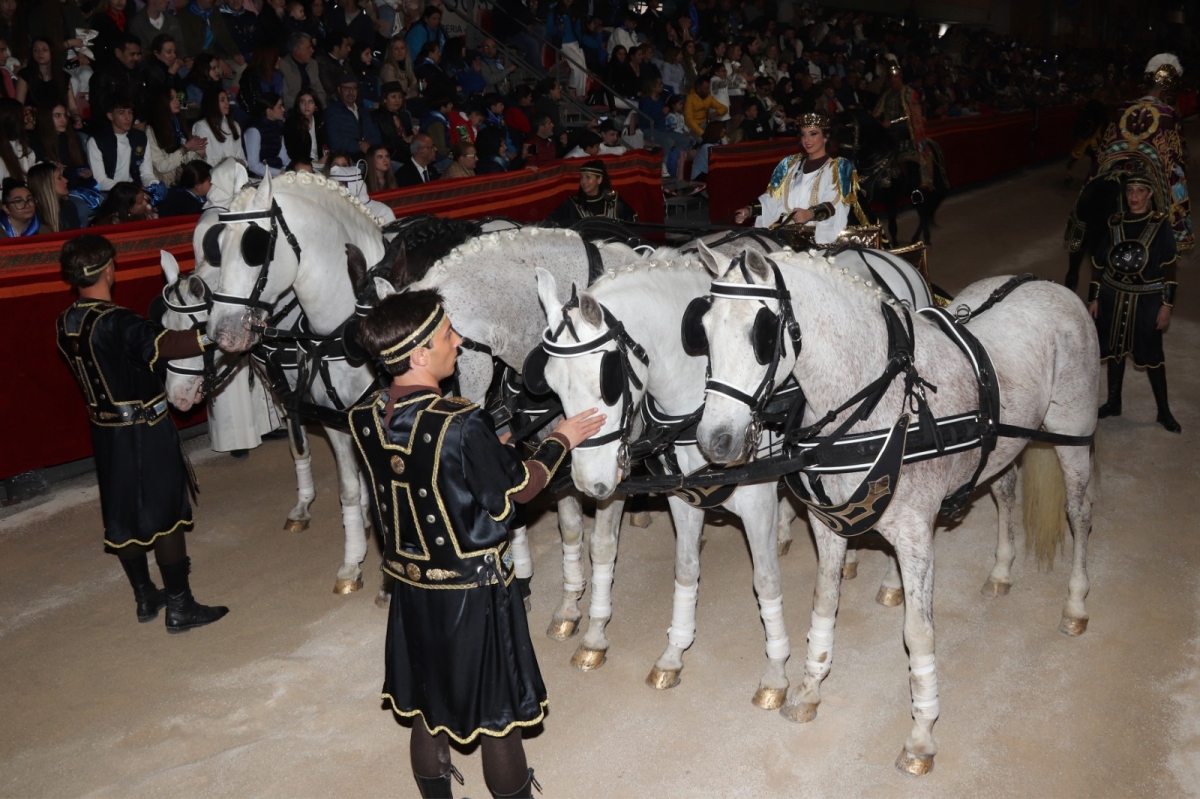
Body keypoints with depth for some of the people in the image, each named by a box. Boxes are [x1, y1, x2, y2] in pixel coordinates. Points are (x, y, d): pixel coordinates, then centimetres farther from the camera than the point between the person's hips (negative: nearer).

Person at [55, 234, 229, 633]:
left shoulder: (65, 324, 3)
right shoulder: (115, 322, -23)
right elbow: (163, 343, -41)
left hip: (105, 431, 8)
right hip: (145, 431, -8)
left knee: (123, 516, 16)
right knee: (167, 513, 2)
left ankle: (146, 598, 30)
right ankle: (180, 607, 9)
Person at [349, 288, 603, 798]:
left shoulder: (364, 420, -9)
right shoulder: (463, 424, -28)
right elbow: (519, 488, -12)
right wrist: (560, 440, 2)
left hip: (412, 588, 6)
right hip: (474, 592, -6)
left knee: (427, 712, 23)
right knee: (498, 718, 14)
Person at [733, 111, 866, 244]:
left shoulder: (839, 167, 6)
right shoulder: (790, 163, 21)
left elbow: (837, 206, -10)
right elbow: (772, 198, 16)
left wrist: (811, 213, -29)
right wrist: (750, 210, -2)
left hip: (818, 236, -4)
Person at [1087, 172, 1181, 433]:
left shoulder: (1161, 224, -8)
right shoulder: (1114, 223, -1)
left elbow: (1169, 269, -7)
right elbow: (1098, 264, 5)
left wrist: (1166, 306, -10)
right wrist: (1093, 299, 4)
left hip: (1147, 300, -3)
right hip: (1113, 297, 3)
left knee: (1151, 354, 4)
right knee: (1114, 349, 14)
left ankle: (1164, 412, 17)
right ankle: (1113, 403, 31)